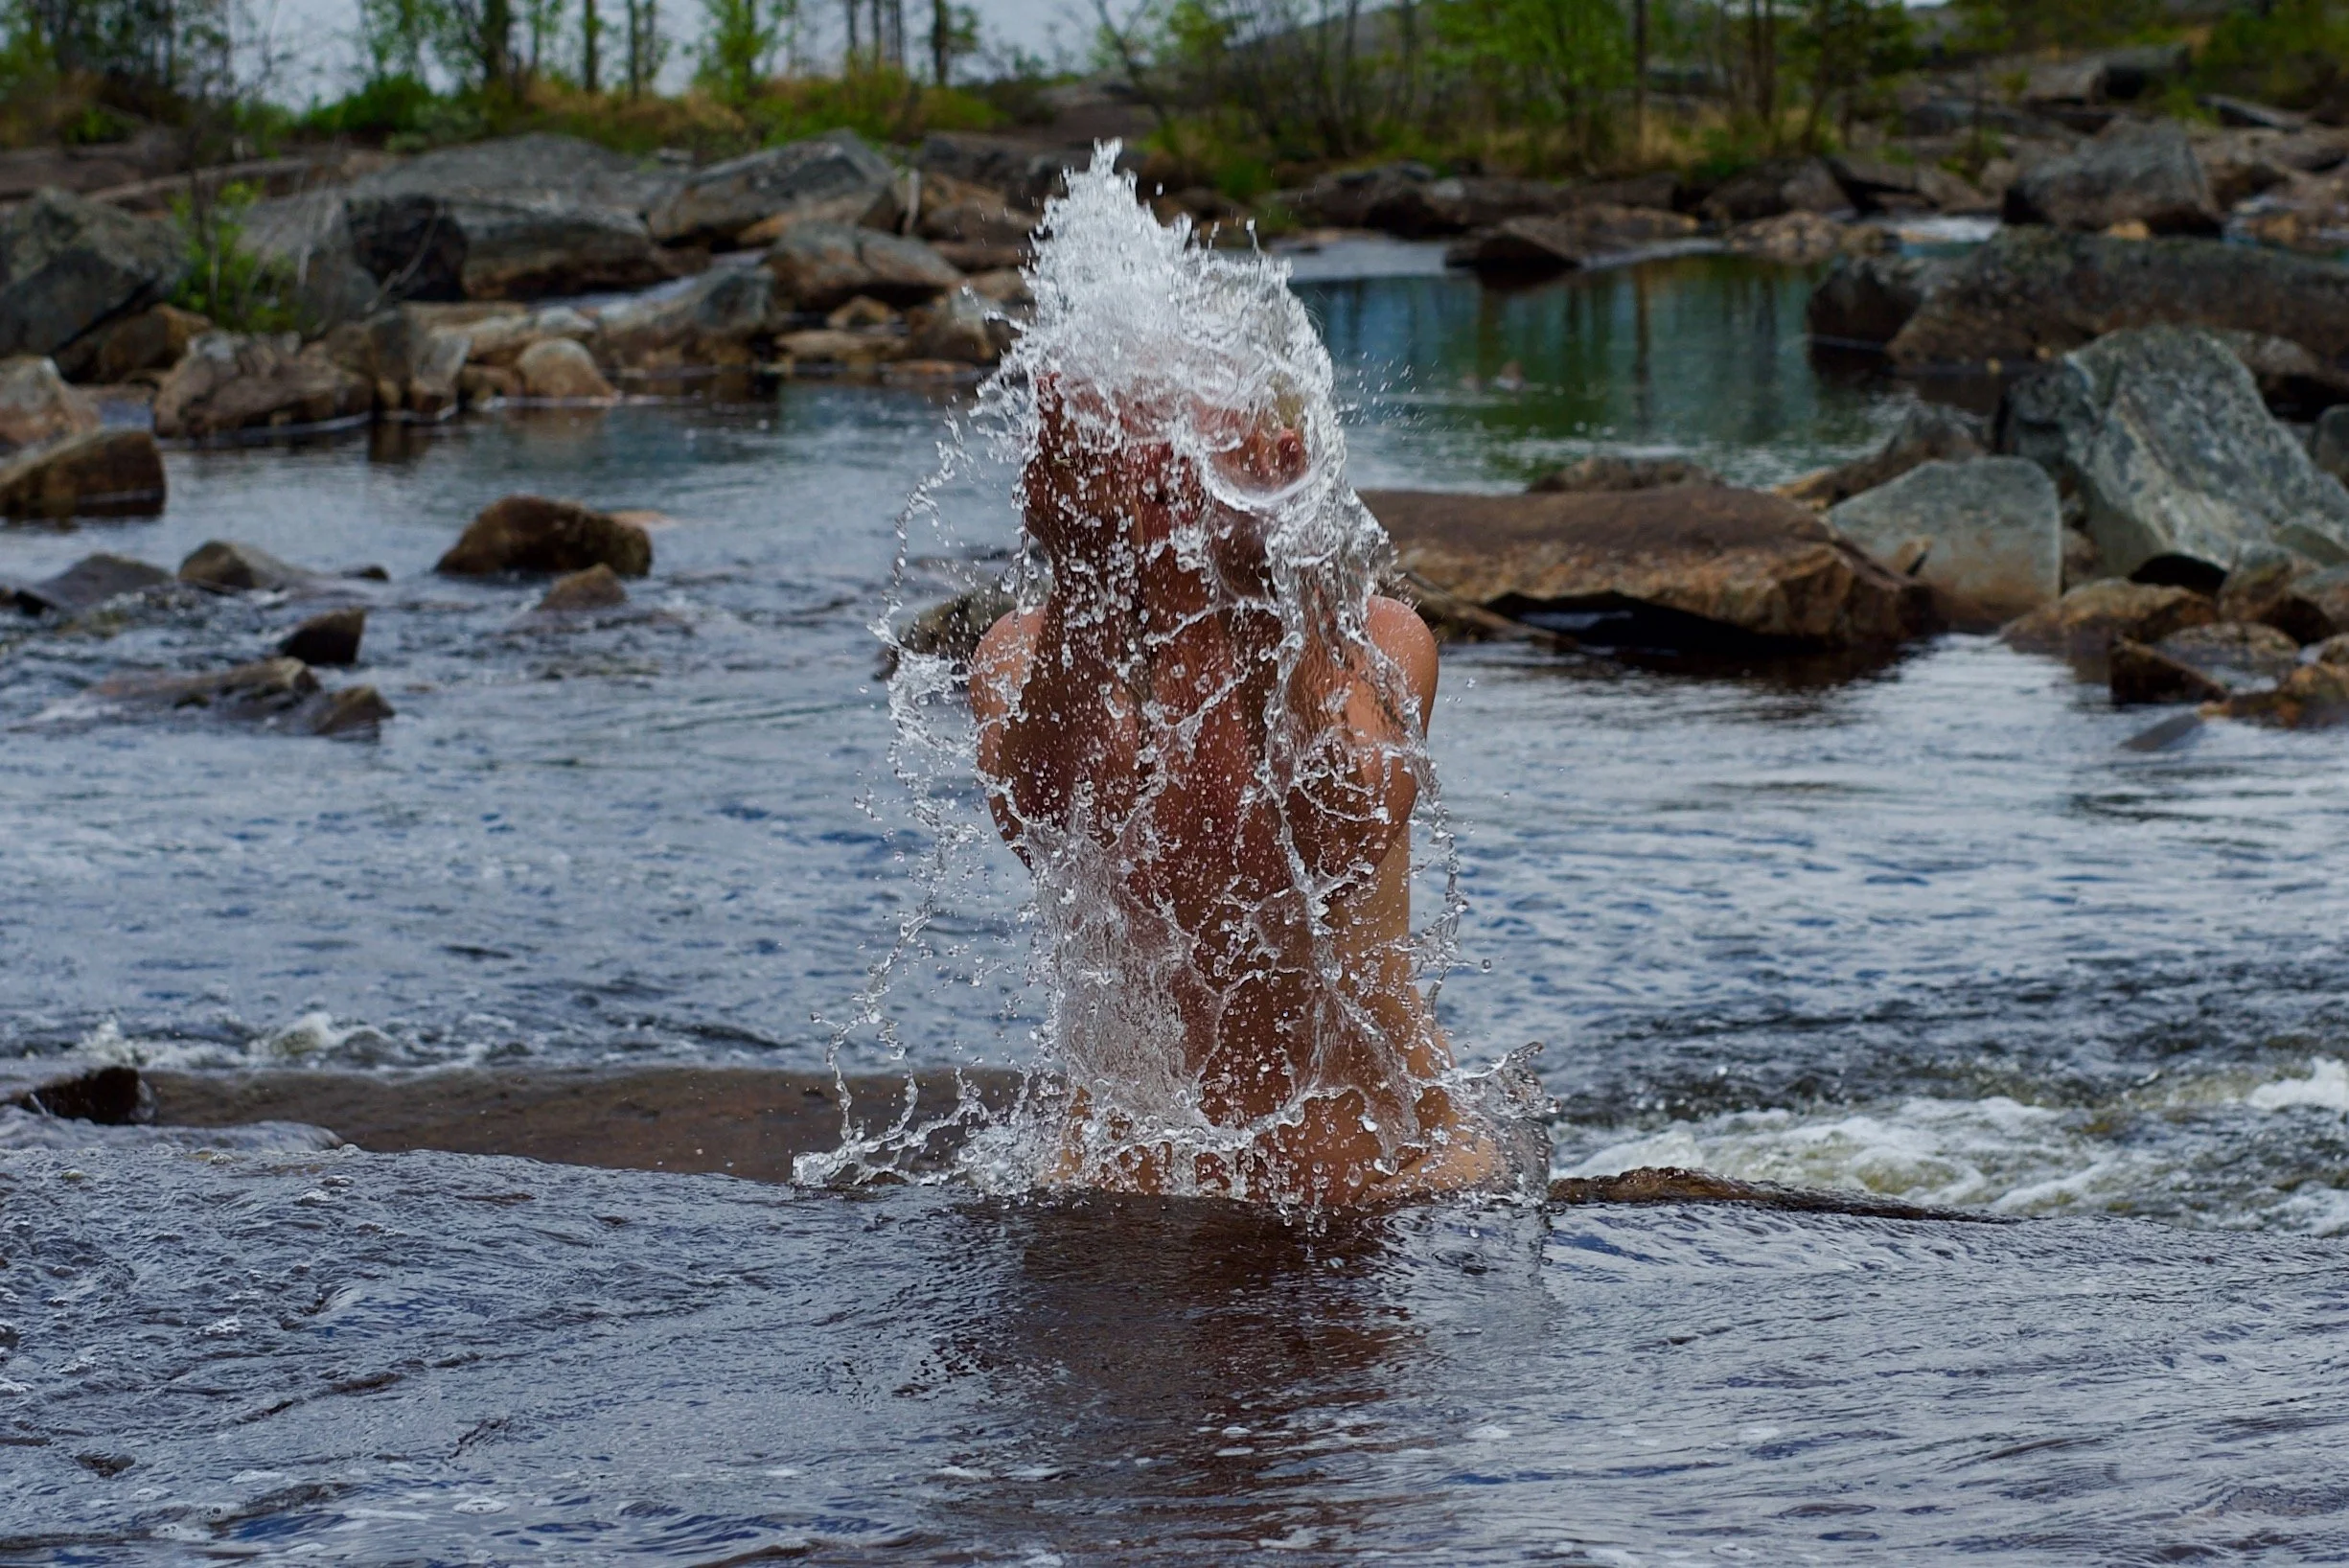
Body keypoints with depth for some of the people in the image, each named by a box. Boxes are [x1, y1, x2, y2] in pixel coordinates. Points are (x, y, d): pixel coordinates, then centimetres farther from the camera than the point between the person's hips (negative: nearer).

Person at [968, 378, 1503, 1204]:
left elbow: (1345, 844, -24)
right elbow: (1041, 834, -24)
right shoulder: (1024, 654, -1)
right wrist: (1083, 577, -30)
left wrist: (1270, 578, -28)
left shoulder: (1376, 639, -3)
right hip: (1133, 1157, 0)